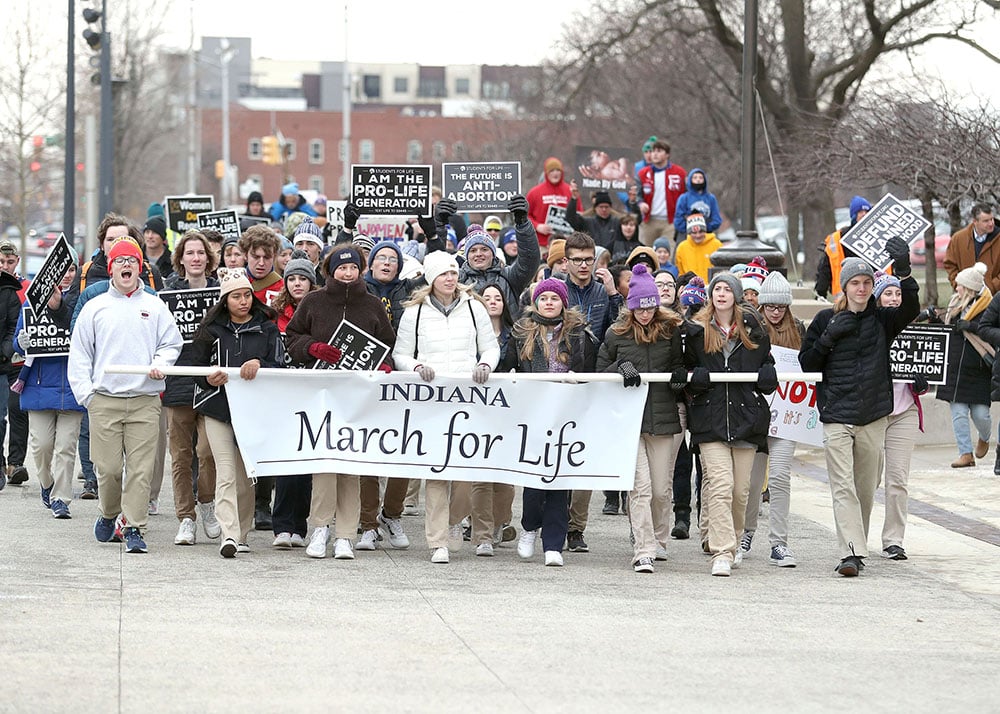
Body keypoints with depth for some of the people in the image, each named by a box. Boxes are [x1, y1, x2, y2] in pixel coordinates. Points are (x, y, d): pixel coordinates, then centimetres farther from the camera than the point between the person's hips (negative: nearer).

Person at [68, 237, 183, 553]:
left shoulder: (155, 306, 11)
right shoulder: (95, 307, 10)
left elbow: (172, 343, 12)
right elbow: (79, 354, 9)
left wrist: (160, 364, -9)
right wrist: (86, 394, -1)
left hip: (145, 401, 0)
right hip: (104, 400, 0)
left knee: (141, 468, -6)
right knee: (108, 468, -1)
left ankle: (134, 528, 0)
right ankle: (109, 514, 24)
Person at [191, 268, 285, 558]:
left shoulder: (267, 328, 7)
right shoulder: (212, 329, 7)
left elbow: (280, 366, 0)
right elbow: (197, 367, 8)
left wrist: (259, 365, -19)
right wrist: (209, 379, -13)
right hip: (219, 409, -1)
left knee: (247, 477, 7)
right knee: (226, 475, -11)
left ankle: (242, 535, 17)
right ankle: (229, 536, -19)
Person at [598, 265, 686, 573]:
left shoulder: (672, 331, 5)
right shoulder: (616, 334, 5)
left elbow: (681, 364, 15)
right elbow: (600, 372, 10)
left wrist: (680, 377, -8)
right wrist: (620, 368, -10)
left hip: (664, 418, 1)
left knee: (661, 489, 7)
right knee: (640, 487, -11)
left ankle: (658, 540, 31)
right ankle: (643, 552, -13)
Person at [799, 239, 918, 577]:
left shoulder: (882, 319, 6)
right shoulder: (826, 319, 5)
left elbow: (910, 309, -14)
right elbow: (806, 363, 5)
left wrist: (903, 273, -28)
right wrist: (829, 338, -10)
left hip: (873, 417, 2)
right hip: (836, 415, -2)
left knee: (866, 489, 9)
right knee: (843, 487, -13)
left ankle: (856, 547, 23)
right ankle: (851, 553, -22)